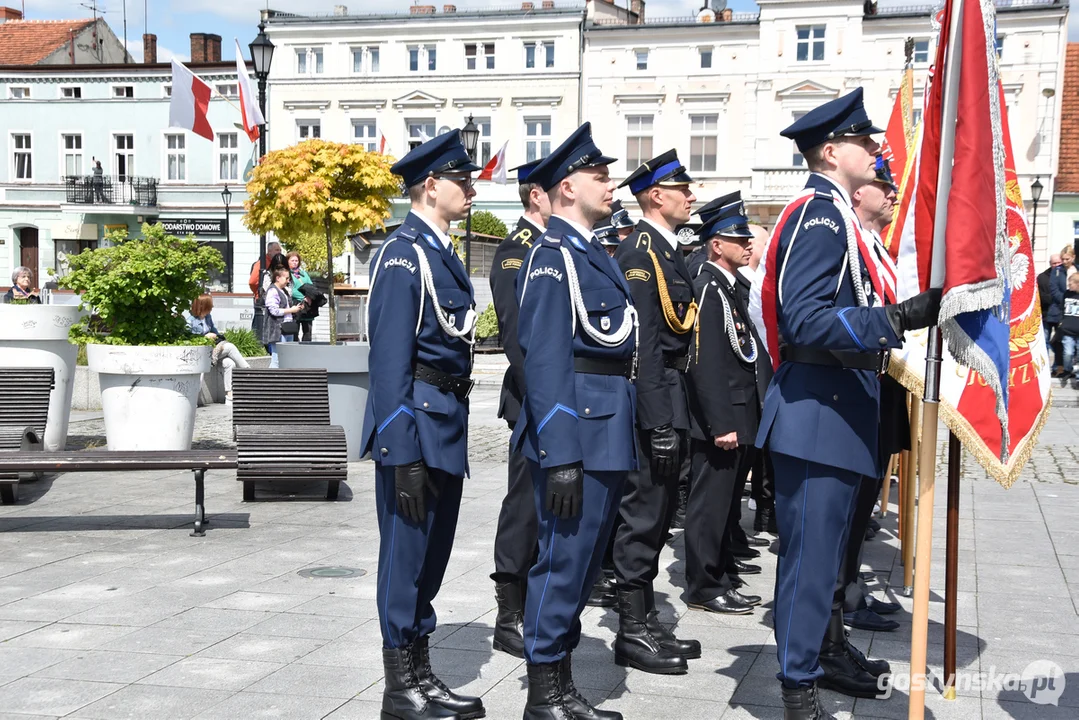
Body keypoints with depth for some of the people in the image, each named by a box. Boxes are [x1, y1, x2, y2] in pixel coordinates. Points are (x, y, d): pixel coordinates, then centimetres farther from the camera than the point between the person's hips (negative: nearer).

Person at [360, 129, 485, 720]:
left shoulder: (439, 252, 15)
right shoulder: (404, 253, -14)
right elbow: (390, 360, -19)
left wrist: (450, 430, 16)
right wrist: (403, 455, -22)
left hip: (447, 425, 9)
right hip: (417, 424, -9)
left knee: (432, 553, 15)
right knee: (407, 554, 0)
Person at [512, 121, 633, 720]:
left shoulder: (592, 254, 18)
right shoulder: (552, 255, -11)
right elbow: (545, 361, -17)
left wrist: (625, 441, 17)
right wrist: (561, 457, -23)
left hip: (609, 433, 10)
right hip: (575, 430, -10)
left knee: (582, 562, 15)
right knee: (563, 562, -3)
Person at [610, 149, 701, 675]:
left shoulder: (666, 251, 17)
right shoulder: (640, 251, -14)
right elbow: (642, 344, -20)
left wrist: (676, 419, 17)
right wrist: (660, 424, -23)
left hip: (668, 403, 10)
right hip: (651, 404, -10)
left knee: (657, 511, 14)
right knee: (645, 512, -4)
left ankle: (646, 621, 24)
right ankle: (633, 632, 4)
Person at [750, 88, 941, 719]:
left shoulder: (834, 215, 18)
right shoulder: (820, 214, -15)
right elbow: (804, 321, -25)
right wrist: (896, 318, -29)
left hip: (837, 412, 11)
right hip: (818, 413, -11)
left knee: (824, 549, 23)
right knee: (812, 555, -4)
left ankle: (825, 643, 40)